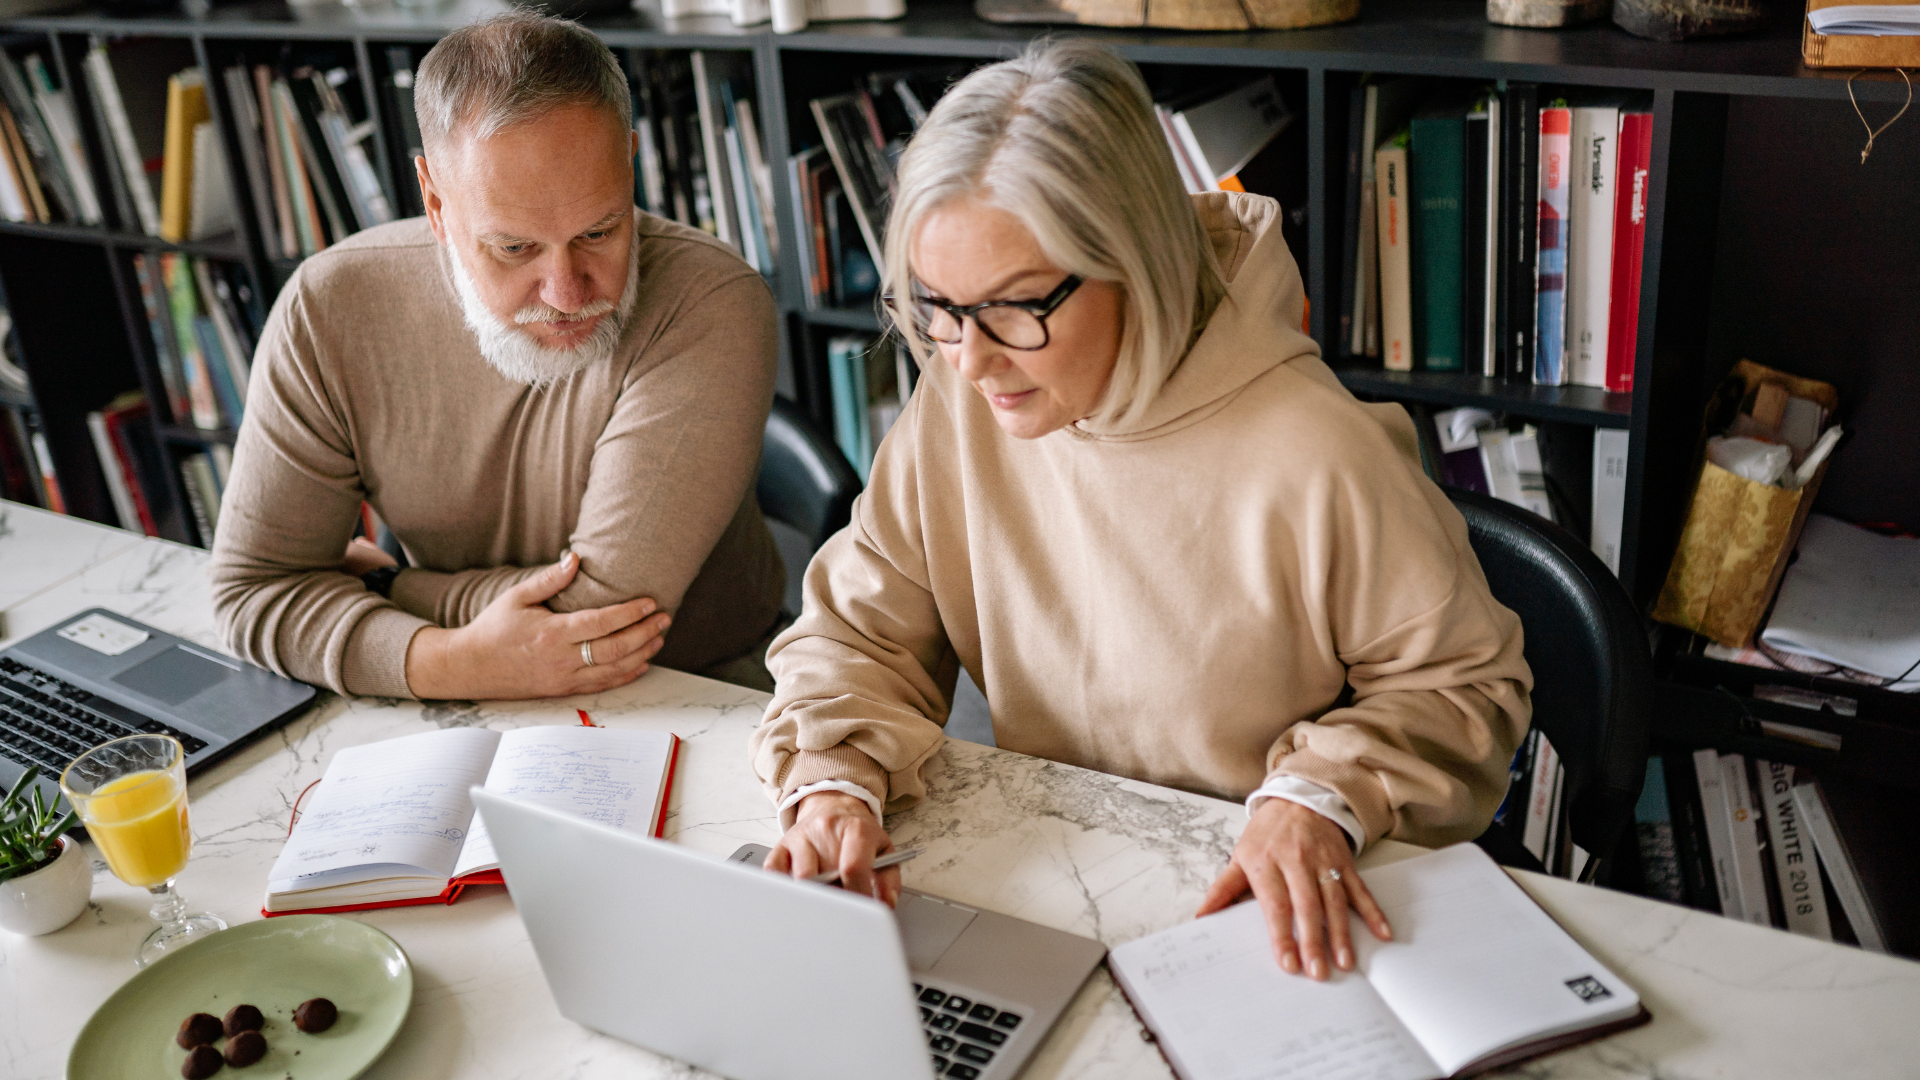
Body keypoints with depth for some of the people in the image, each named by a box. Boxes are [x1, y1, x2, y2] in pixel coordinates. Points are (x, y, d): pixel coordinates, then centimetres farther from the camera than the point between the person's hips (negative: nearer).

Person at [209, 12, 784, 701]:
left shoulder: (711, 308, -23)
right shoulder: (328, 311, -11)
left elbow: (606, 601, -24)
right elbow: (255, 586, -7)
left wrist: (377, 584, -10)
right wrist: (449, 663, -24)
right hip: (461, 721, 3)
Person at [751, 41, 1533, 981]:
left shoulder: (1318, 461, -22)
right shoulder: (960, 411, -7)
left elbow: (1464, 684, -8)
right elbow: (856, 631, 2)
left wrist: (1322, 797, -24)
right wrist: (833, 779, -17)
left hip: (1261, 916, -1)